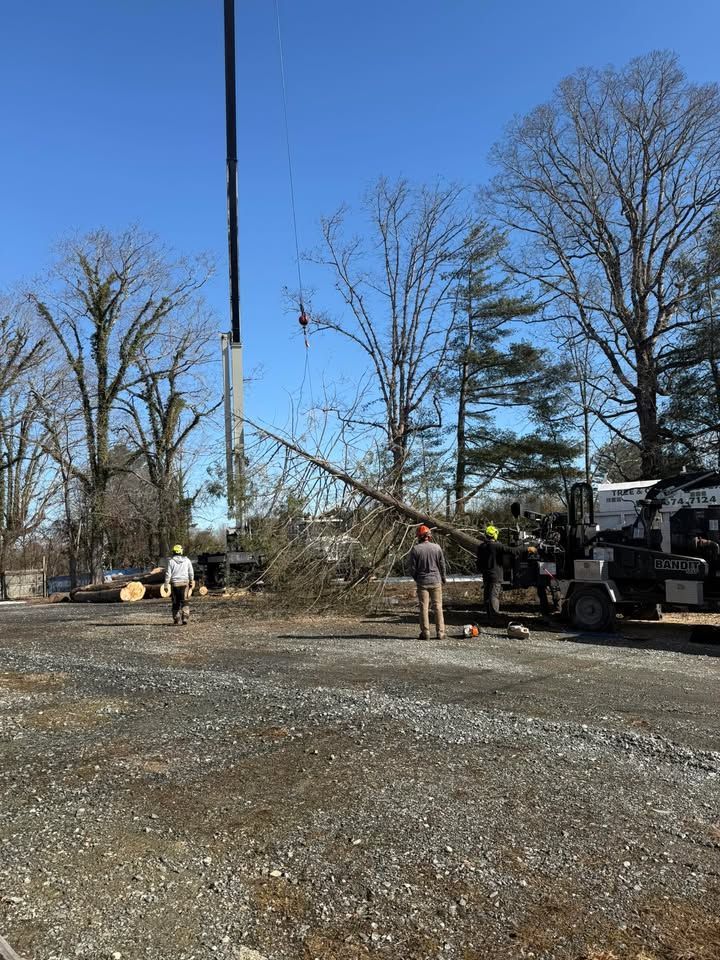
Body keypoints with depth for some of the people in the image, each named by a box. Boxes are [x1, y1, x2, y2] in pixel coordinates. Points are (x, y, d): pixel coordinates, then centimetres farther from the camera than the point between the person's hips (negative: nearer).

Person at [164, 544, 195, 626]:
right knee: (185, 602, 1)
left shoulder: (171, 561, -4)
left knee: (176, 603, 10)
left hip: (175, 584, 0)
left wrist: (166, 585, 0)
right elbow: (191, 573, 6)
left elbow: (168, 574, -5)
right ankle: (185, 618, -14)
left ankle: (176, 620, 12)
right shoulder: (186, 560, 1)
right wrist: (192, 582, 18)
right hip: (185, 582, 0)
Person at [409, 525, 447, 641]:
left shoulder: (415, 549, -7)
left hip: (422, 582, -1)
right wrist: (444, 578, 18)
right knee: (438, 607, 6)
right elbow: (442, 565, 3)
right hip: (436, 581, 1)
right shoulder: (436, 547, -3)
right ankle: (440, 632, 6)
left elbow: (412, 568, -4)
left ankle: (425, 632, 5)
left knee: (424, 607, 4)